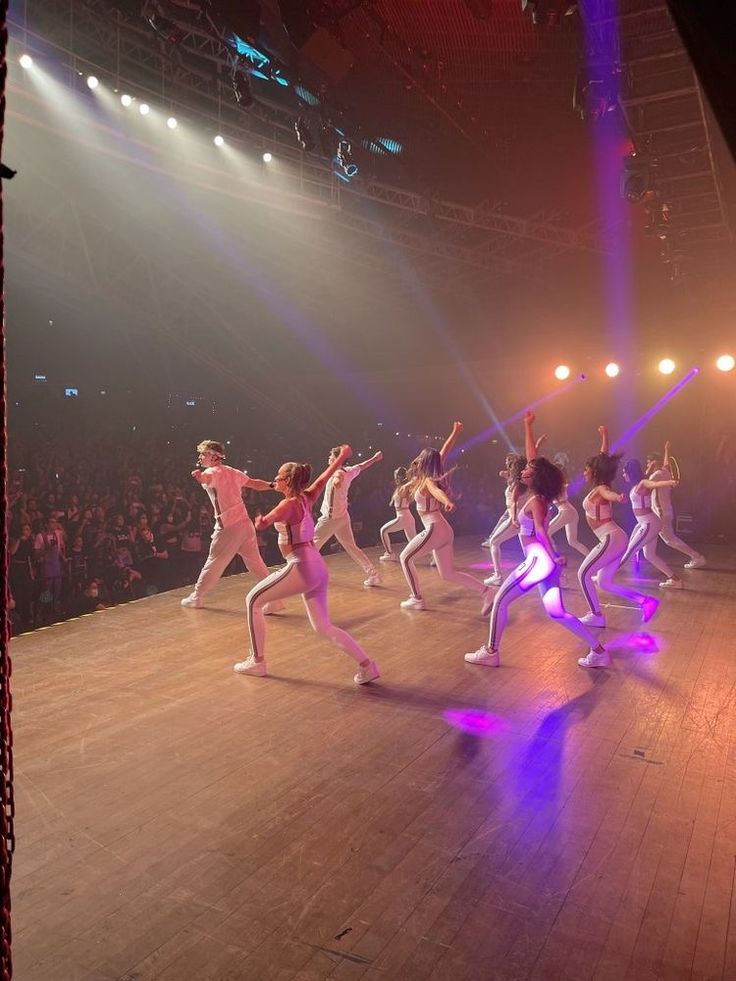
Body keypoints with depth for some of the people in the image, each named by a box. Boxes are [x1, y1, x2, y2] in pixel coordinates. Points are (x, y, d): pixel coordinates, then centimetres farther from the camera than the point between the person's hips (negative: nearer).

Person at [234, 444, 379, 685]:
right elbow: (323, 479, 25)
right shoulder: (306, 498, 10)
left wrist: (259, 519, -9)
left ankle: (257, 662, 14)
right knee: (323, 627, 13)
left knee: (253, 600, 8)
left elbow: (261, 524, -27)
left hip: (302, 568, -8)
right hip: (316, 567, 9)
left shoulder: (289, 504, -12)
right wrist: (341, 457, 35)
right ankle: (366, 665, 6)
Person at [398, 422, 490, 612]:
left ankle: (417, 599, 6)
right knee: (448, 574, 11)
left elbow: (438, 491, -36)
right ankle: (484, 591, 0)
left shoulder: (427, 481, -12)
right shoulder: (433, 476, 10)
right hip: (443, 529, 9)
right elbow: (444, 452, 18)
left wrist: (447, 502, -57)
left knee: (406, 558, 6)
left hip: (434, 529, -9)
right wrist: (455, 433, 28)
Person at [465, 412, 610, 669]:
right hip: (544, 561, 9)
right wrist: (528, 427, 19)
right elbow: (533, 456, 15)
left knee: (500, 600, 3)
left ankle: (490, 652, 8)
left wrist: (553, 557, -35)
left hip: (538, 561, -9)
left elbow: (541, 531, -28)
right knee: (556, 613, 11)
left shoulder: (536, 502, -12)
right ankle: (599, 652, 9)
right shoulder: (539, 496, 9)